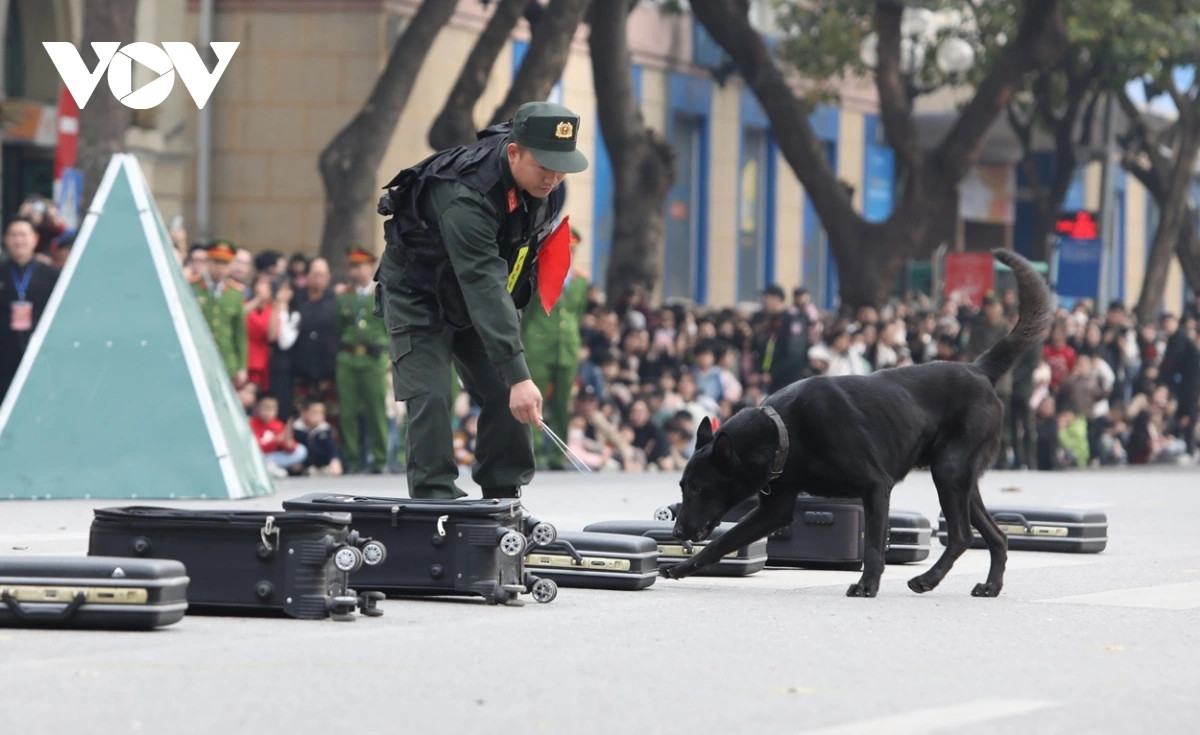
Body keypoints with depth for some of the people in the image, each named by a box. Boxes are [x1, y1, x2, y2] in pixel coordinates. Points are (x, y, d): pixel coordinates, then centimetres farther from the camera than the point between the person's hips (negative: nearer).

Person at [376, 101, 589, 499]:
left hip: (477, 297, 7)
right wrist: (518, 376, -50)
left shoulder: (546, 187, -15)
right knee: (429, 398, -18)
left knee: (505, 395, -1)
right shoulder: (466, 195, -39)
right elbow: (484, 289, -45)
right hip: (419, 295, -7)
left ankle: (504, 505, 7)